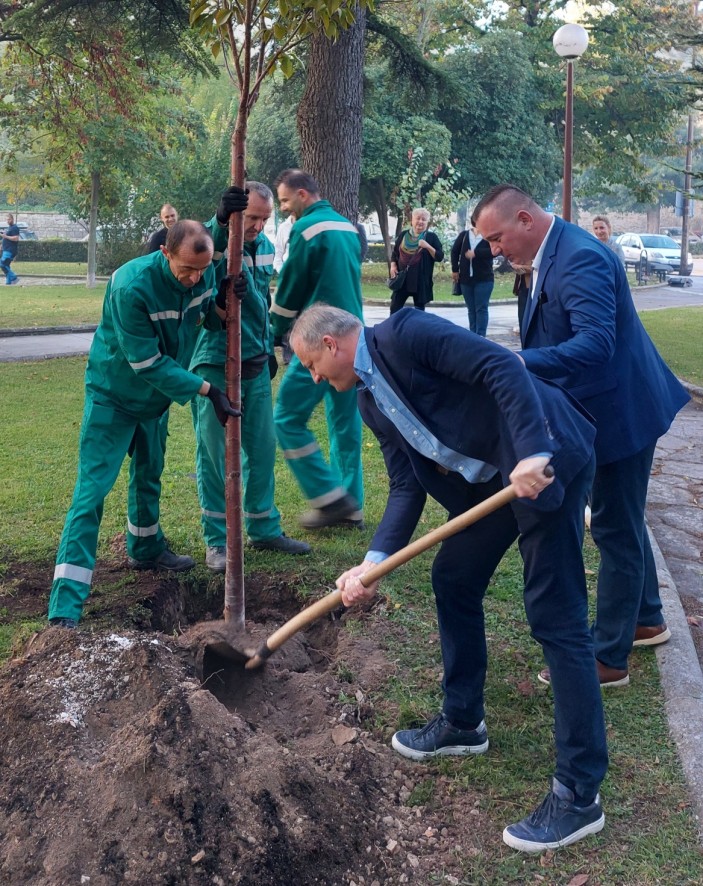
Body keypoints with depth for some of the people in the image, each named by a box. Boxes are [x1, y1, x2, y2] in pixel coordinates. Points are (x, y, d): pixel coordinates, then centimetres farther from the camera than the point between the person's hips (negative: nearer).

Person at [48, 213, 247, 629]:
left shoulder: (204, 273, -14)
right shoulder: (131, 287, -32)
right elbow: (147, 362, -29)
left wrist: (224, 305, -24)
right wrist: (206, 390, -29)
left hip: (157, 395, 6)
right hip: (114, 395, -6)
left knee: (149, 475, 23)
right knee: (92, 490, -11)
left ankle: (147, 549, 48)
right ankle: (65, 608, -12)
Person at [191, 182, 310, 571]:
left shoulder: (264, 246, 9)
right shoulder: (210, 240, -12)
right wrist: (222, 221, -53)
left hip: (255, 364, 6)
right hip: (214, 364, -6)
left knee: (262, 447, 11)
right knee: (215, 453, 1)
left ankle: (264, 530, 25)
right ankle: (217, 541, 13)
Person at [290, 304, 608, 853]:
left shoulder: (404, 335, -14)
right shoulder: (371, 401, 13)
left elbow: (501, 366, -22)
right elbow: (407, 487, 8)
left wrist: (534, 454, -31)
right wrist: (374, 563, -4)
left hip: (546, 462, -10)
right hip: (492, 477, 10)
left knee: (556, 618, -6)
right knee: (452, 582, 18)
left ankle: (580, 794, 3)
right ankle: (463, 723, 37)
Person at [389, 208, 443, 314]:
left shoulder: (431, 237, 1)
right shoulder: (404, 234, 9)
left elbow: (440, 256, -4)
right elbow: (395, 253, 18)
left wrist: (428, 247, -18)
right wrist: (393, 266, 1)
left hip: (421, 279, -2)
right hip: (402, 277, 2)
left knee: (419, 310, 4)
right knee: (395, 307, -1)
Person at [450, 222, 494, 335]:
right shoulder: (464, 235, 8)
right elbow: (455, 251, 11)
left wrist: (476, 253, -21)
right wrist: (455, 270, 3)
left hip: (484, 279, -3)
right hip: (466, 279, 3)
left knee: (481, 308, -7)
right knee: (471, 309, 9)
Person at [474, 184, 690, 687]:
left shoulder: (580, 257, -25)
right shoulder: (553, 254, 6)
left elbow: (596, 343, -37)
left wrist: (518, 364, -46)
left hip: (621, 411, -10)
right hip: (606, 409, 10)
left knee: (616, 529, -1)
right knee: (622, 522, 22)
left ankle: (609, 659, 11)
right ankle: (646, 620, 40)